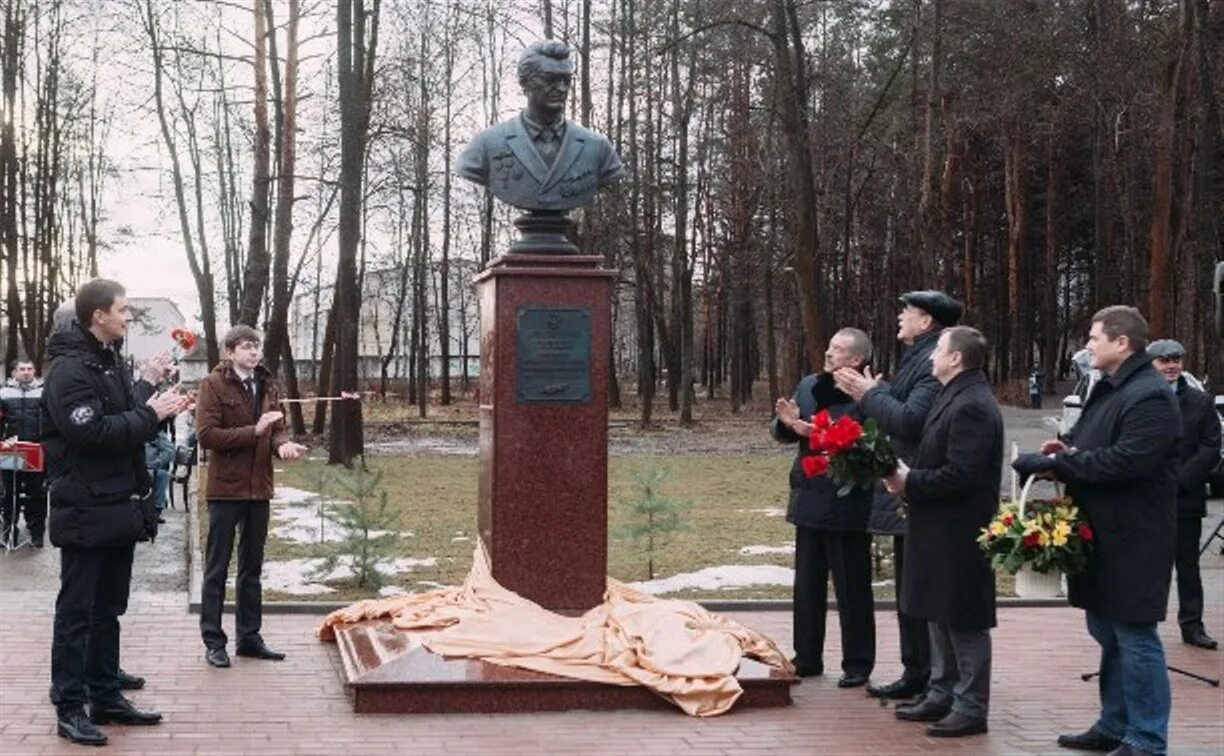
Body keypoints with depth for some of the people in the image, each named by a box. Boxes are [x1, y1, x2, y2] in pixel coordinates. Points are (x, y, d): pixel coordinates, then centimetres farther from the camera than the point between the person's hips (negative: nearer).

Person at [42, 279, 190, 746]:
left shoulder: (111, 363, 14)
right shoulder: (69, 369, -15)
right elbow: (92, 432, -25)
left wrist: (148, 389, 4)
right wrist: (149, 413, -18)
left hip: (119, 509, 9)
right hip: (86, 511, -9)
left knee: (108, 610, 15)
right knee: (76, 612, -2)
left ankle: (106, 698, 24)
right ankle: (69, 709, 4)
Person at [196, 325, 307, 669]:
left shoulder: (267, 385, 9)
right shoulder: (214, 384, -9)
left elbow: (277, 428, 13)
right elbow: (206, 434, -17)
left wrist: (282, 443, -11)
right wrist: (253, 431, -22)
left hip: (258, 487, 6)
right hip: (226, 488, -6)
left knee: (252, 566, 14)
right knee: (217, 567, 3)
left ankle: (249, 636, 24)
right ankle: (213, 640, 10)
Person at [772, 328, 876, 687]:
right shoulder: (809, 386, 8)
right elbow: (782, 433, 14)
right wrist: (787, 422, -8)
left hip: (847, 508, -7)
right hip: (810, 502, 7)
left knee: (852, 589, 5)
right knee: (807, 586, 16)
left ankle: (857, 664, 16)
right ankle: (807, 658, 28)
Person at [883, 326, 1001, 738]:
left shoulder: (972, 406, -20)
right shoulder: (956, 397, 13)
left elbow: (960, 475, -27)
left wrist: (909, 483, -16)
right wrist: (910, 475, 2)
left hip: (959, 534, -11)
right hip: (942, 529, 11)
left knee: (964, 621, -1)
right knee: (939, 615, 17)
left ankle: (971, 707, 7)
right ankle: (942, 693, 27)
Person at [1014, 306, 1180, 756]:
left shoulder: (1150, 396, -18)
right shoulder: (1110, 389, 16)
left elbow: (1125, 461, -27)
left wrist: (1060, 463, -19)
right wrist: (1066, 452, 3)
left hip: (1132, 540, -10)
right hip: (1102, 535, 10)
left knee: (1135, 638, -4)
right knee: (1108, 633, 17)